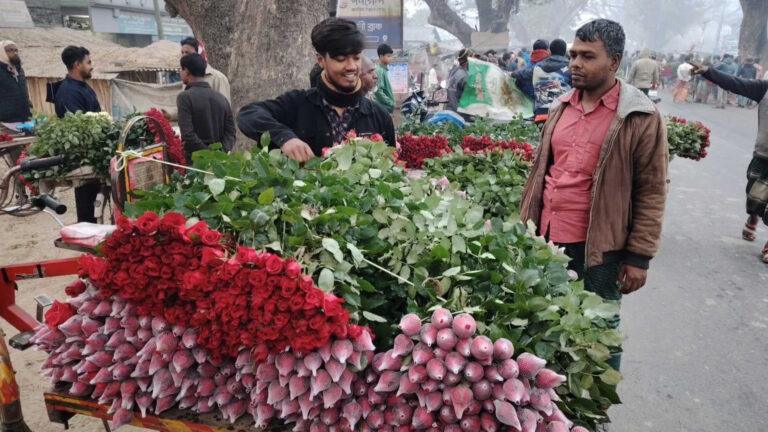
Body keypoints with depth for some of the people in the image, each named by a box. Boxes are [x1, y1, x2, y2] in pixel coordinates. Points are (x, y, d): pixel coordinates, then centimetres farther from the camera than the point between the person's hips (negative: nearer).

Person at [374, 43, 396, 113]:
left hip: (388, 106, 10)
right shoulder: (379, 71, -16)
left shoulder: (385, 69, 12)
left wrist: (391, 102, 14)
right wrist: (391, 103, -18)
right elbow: (378, 91, -22)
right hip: (383, 107, -10)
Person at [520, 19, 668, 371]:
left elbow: (651, 192, -8)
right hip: (547, 239, 6)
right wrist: (525, 225, 13)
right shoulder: (562, 106, 8)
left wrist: (639, 256, -10)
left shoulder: (641, 118, -9)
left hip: (598, 247, -5)